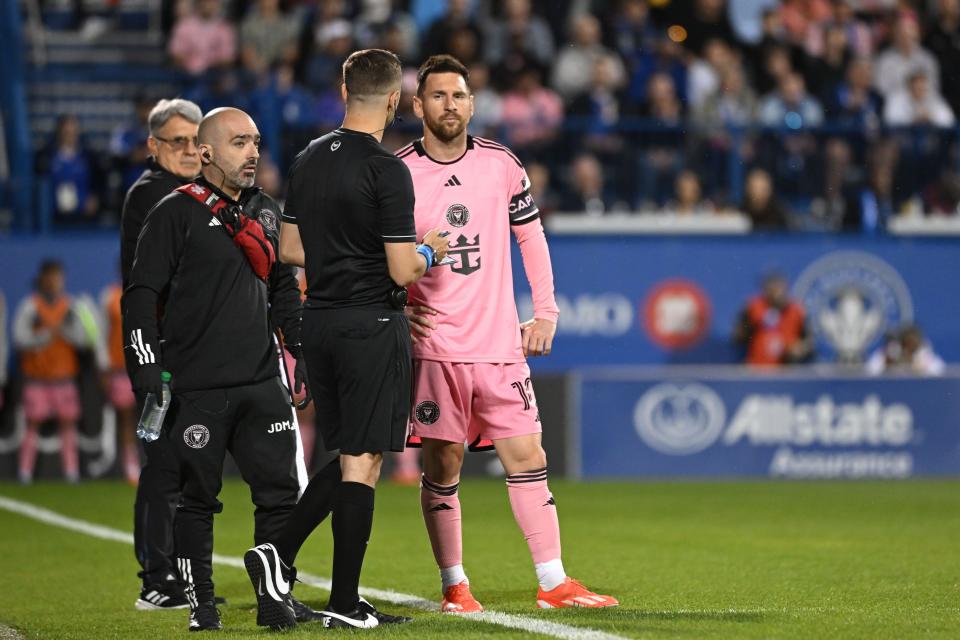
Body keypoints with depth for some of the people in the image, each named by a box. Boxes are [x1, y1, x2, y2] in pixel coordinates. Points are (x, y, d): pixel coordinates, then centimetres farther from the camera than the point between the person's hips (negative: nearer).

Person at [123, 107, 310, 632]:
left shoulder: (267, 213, 15)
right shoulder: (176, 214, -4)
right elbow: (141, 297, -6)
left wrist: (304, 352, 17)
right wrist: (149, 380, -12)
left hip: (261, 382, 5)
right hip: (196, 388, -5)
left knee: (280, 491, 0)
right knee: (196, 497, 2)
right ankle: (200, 604, 12)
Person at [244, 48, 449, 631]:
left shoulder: (309, 160, 8)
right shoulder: (387, 170, -15)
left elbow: (290, 249, 14)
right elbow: (402, 271, -16)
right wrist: (428, 252, 4)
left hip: (319, 319, 7)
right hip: (372, 325, -7)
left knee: (345, 457, 17)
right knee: (362, 461, -1)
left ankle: (279, 554, 3)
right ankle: (345, 603, 2)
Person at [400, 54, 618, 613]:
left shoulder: (501, 165, 4)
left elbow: (531, 236, 14)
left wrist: (546, 312, 10)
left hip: (500, 342, 2)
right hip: (433, 345, -2)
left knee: (527, 457, 0)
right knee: (443, 463, 0)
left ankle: (554, 582, 4)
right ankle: (455, 585, 9)